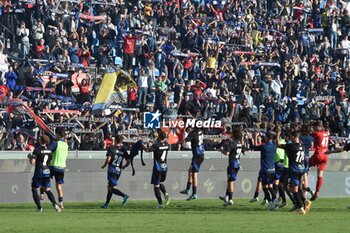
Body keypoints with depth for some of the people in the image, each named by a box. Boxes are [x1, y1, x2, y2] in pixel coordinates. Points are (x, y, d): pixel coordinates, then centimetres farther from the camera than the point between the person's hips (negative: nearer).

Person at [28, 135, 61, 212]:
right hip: (47, 172, 5)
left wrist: (29, 157, 6)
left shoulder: (37, 150, -12)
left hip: (39, 173, -5)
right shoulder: (50, 150, 4)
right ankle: (55, 204, -10)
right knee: (47, 190, 13)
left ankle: (39, 207, 2)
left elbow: (32, 162, -14)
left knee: (34, 189, 10)